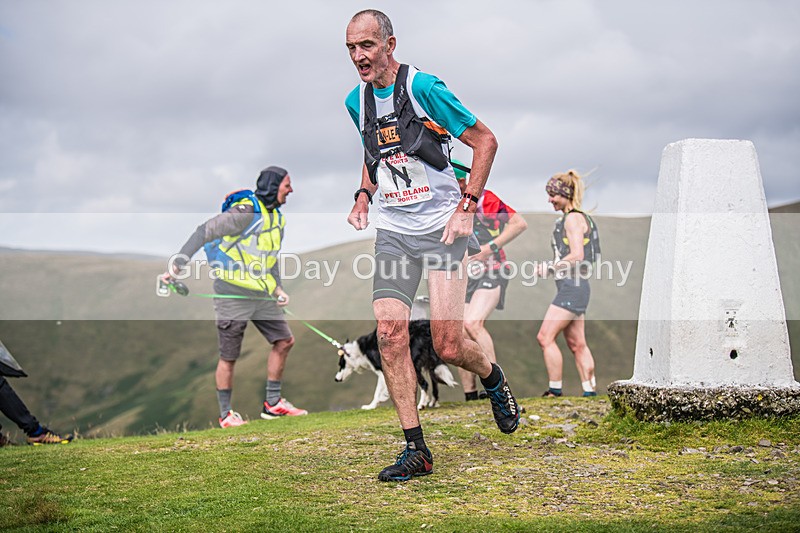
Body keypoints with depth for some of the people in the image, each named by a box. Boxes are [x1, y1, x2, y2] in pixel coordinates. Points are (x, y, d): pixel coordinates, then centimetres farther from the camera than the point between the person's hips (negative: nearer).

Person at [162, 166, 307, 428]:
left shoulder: (277, 217, 12)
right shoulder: (245, 212, -17)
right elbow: (204, 232, -20)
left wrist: (277, 289, 12)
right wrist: (178, 263, -26)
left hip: (262, 296, 9)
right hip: (233, 295, -8)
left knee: (284, 341, 7)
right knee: (229, 357, 0)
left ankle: (273, 403, 18)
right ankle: (226, 414, 13)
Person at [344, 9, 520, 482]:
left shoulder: (422, 87, -11)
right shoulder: (356, 101, 9)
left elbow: (486, 141, -7)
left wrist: (467, 207, -12)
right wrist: (364, 197, 13)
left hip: (441, 228, -5)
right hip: (393, 231, 5)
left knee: (449, 347, -8)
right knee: (390, 333, -10)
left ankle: (494, 378, 29)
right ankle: (416, 450, -1)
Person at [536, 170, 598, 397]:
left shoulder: (573, 218, -10)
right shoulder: (569, 218, 19)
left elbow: (577, 255, -19)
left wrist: (550, 267, -11)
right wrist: (551, 267, 12)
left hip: (572, 286, -10)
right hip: (572, 287, 10)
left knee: (545, 337, -9)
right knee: (576, 343, 10)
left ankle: (555, 390, -6)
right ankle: (590, 391, 11)